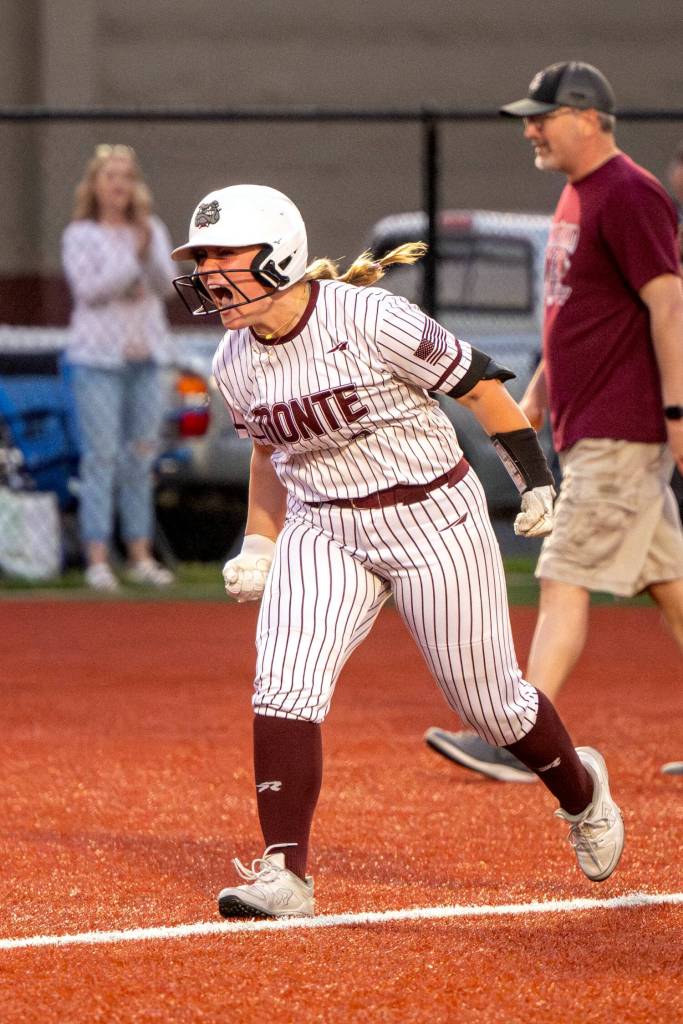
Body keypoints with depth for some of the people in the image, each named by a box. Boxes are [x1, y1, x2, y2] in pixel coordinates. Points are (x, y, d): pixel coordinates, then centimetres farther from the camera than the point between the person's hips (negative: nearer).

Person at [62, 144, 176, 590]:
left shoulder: (153, 231, 10)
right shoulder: (80, 236, -2)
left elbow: (166, 285, -2)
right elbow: (88, 289, -14)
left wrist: (148, 251, -18)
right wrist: (133, 262, -20)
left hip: (146, 355, 4)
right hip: (98, 356, -4)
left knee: (142, 455, 6)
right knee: (101, 456, -8)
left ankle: (141, 556, 11)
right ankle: (97, 558, -7)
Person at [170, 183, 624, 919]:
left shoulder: (369, 320, -20)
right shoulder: (235, 361, -1)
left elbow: (476, 382, -11)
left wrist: (537, 482, -9)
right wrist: (258, 547, 10)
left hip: (430, 519, -5)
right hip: (321, 533, 5)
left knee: (489, 700, 6)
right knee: (283, 684, -17)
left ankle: (581, 790, 36)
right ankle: (284, 873, -15)